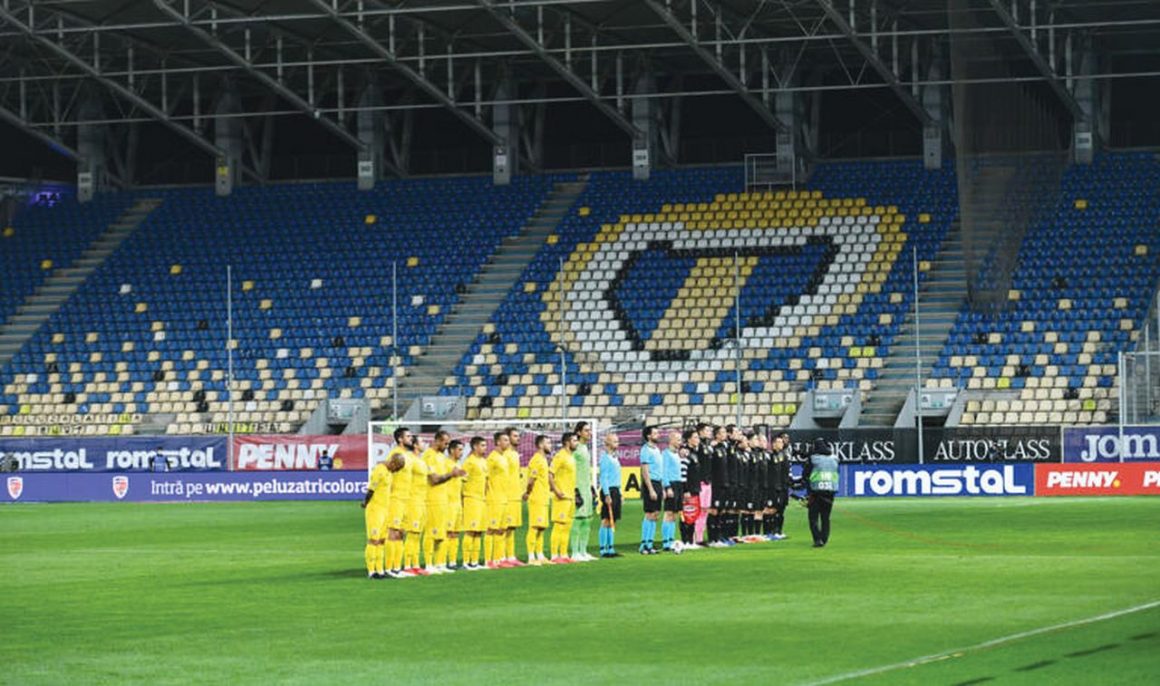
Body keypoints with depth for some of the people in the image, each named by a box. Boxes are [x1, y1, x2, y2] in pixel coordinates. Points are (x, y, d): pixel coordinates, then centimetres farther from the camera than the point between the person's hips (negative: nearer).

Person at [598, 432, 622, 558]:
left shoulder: (615, 457, 17)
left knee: (613, 521, 9)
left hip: (616, 490, 9)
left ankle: (611, 548, 12)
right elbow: (603, 477, -14)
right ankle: (603, 550, -5)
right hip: (609, 491, -9)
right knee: (606, 521, -7)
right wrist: (607, 495, -19)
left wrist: (619, 493, 17)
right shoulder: (605, 458, -10)